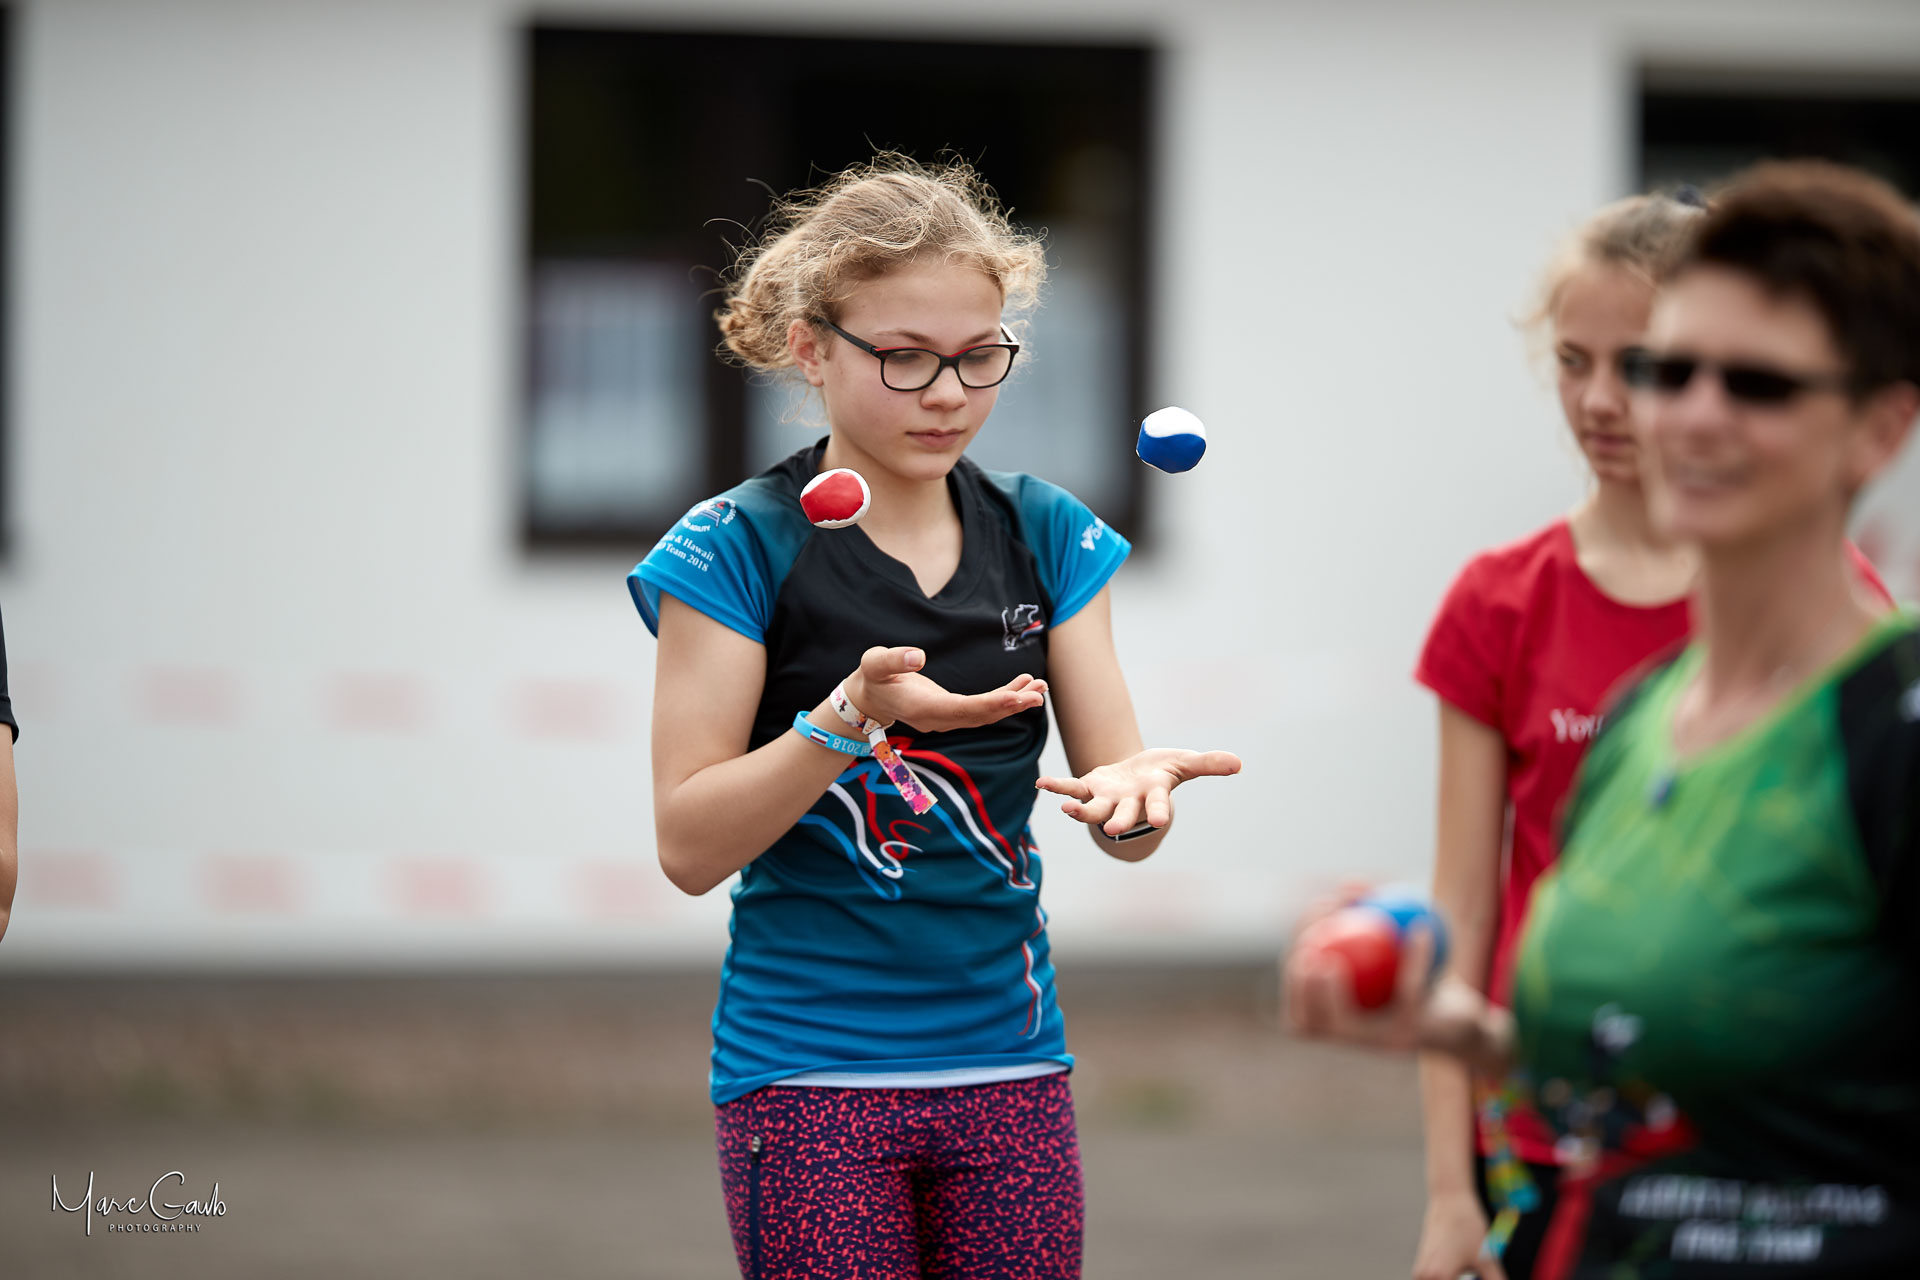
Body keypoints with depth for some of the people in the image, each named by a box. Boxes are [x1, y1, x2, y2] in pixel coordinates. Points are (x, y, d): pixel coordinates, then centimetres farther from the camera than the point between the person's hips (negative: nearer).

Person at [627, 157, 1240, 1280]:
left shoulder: (1047, 536, 6)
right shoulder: (740, 548, -6)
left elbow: (1125, 836, 3)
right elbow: (689, 847, -10)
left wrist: (1133, 792, -21)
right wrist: (849, 718, -24)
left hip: (1011, 1070, 4)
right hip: (809, 1076, -4)